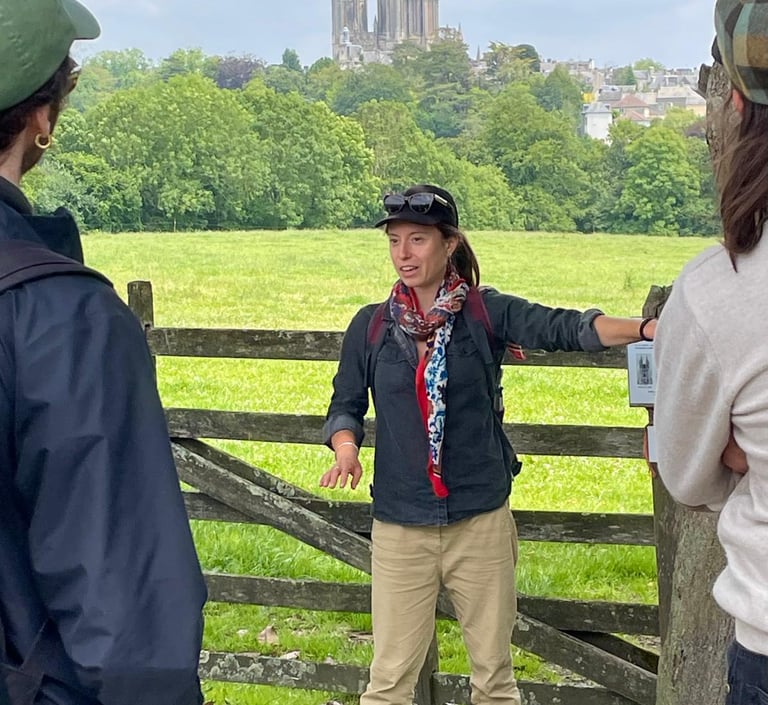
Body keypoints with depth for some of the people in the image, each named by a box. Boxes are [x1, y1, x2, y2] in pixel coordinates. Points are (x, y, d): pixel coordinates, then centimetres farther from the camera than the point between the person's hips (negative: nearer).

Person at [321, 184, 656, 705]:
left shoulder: (486, 311, -2)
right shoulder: (371, 325, 3)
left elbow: (563, 328, -15)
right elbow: (346, 406, 9)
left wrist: (647, 327, -30)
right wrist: (346, 448, -13)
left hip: (481, 520, -1)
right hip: (400, 526, 1)